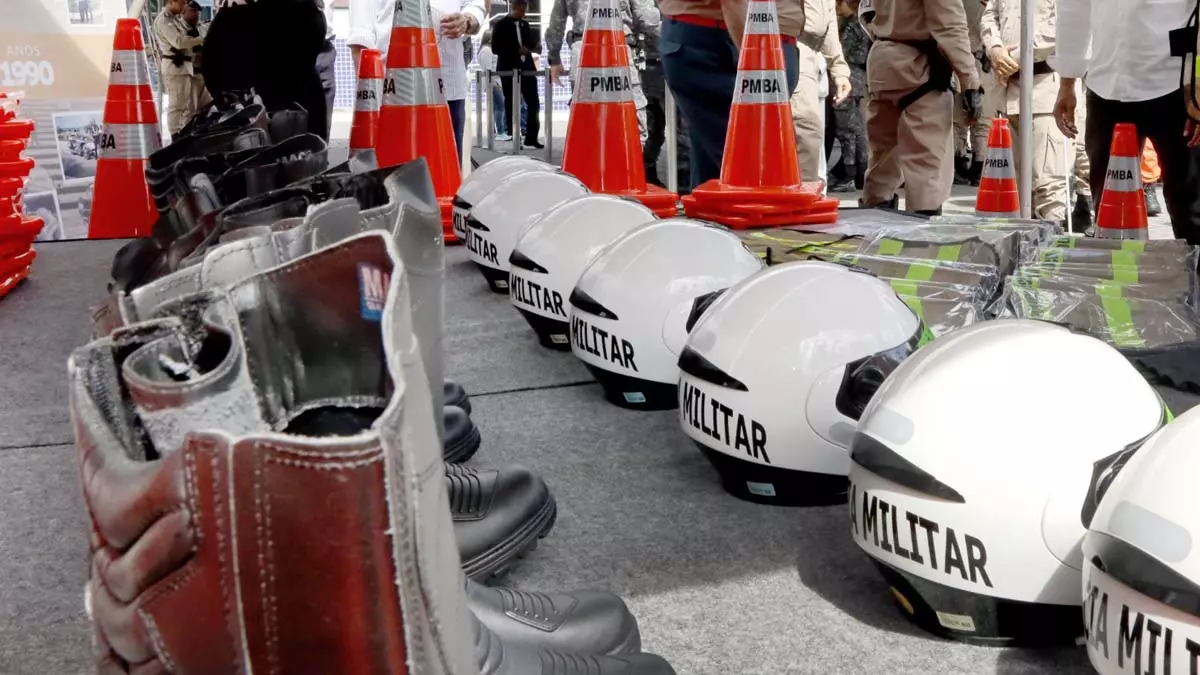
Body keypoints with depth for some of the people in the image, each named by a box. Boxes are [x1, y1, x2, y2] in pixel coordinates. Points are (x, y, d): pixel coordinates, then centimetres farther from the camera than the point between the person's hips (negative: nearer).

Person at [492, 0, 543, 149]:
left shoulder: (525, 24, 13)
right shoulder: (501, 25, -3)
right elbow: (495, 48, -10)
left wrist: (535, 47, -6)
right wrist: (517, 50, -17)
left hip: (526, 68, 5)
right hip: (509, 70, -5)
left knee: (534, 103, 2)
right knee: (511, 105, 0)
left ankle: (531, 138, 10)